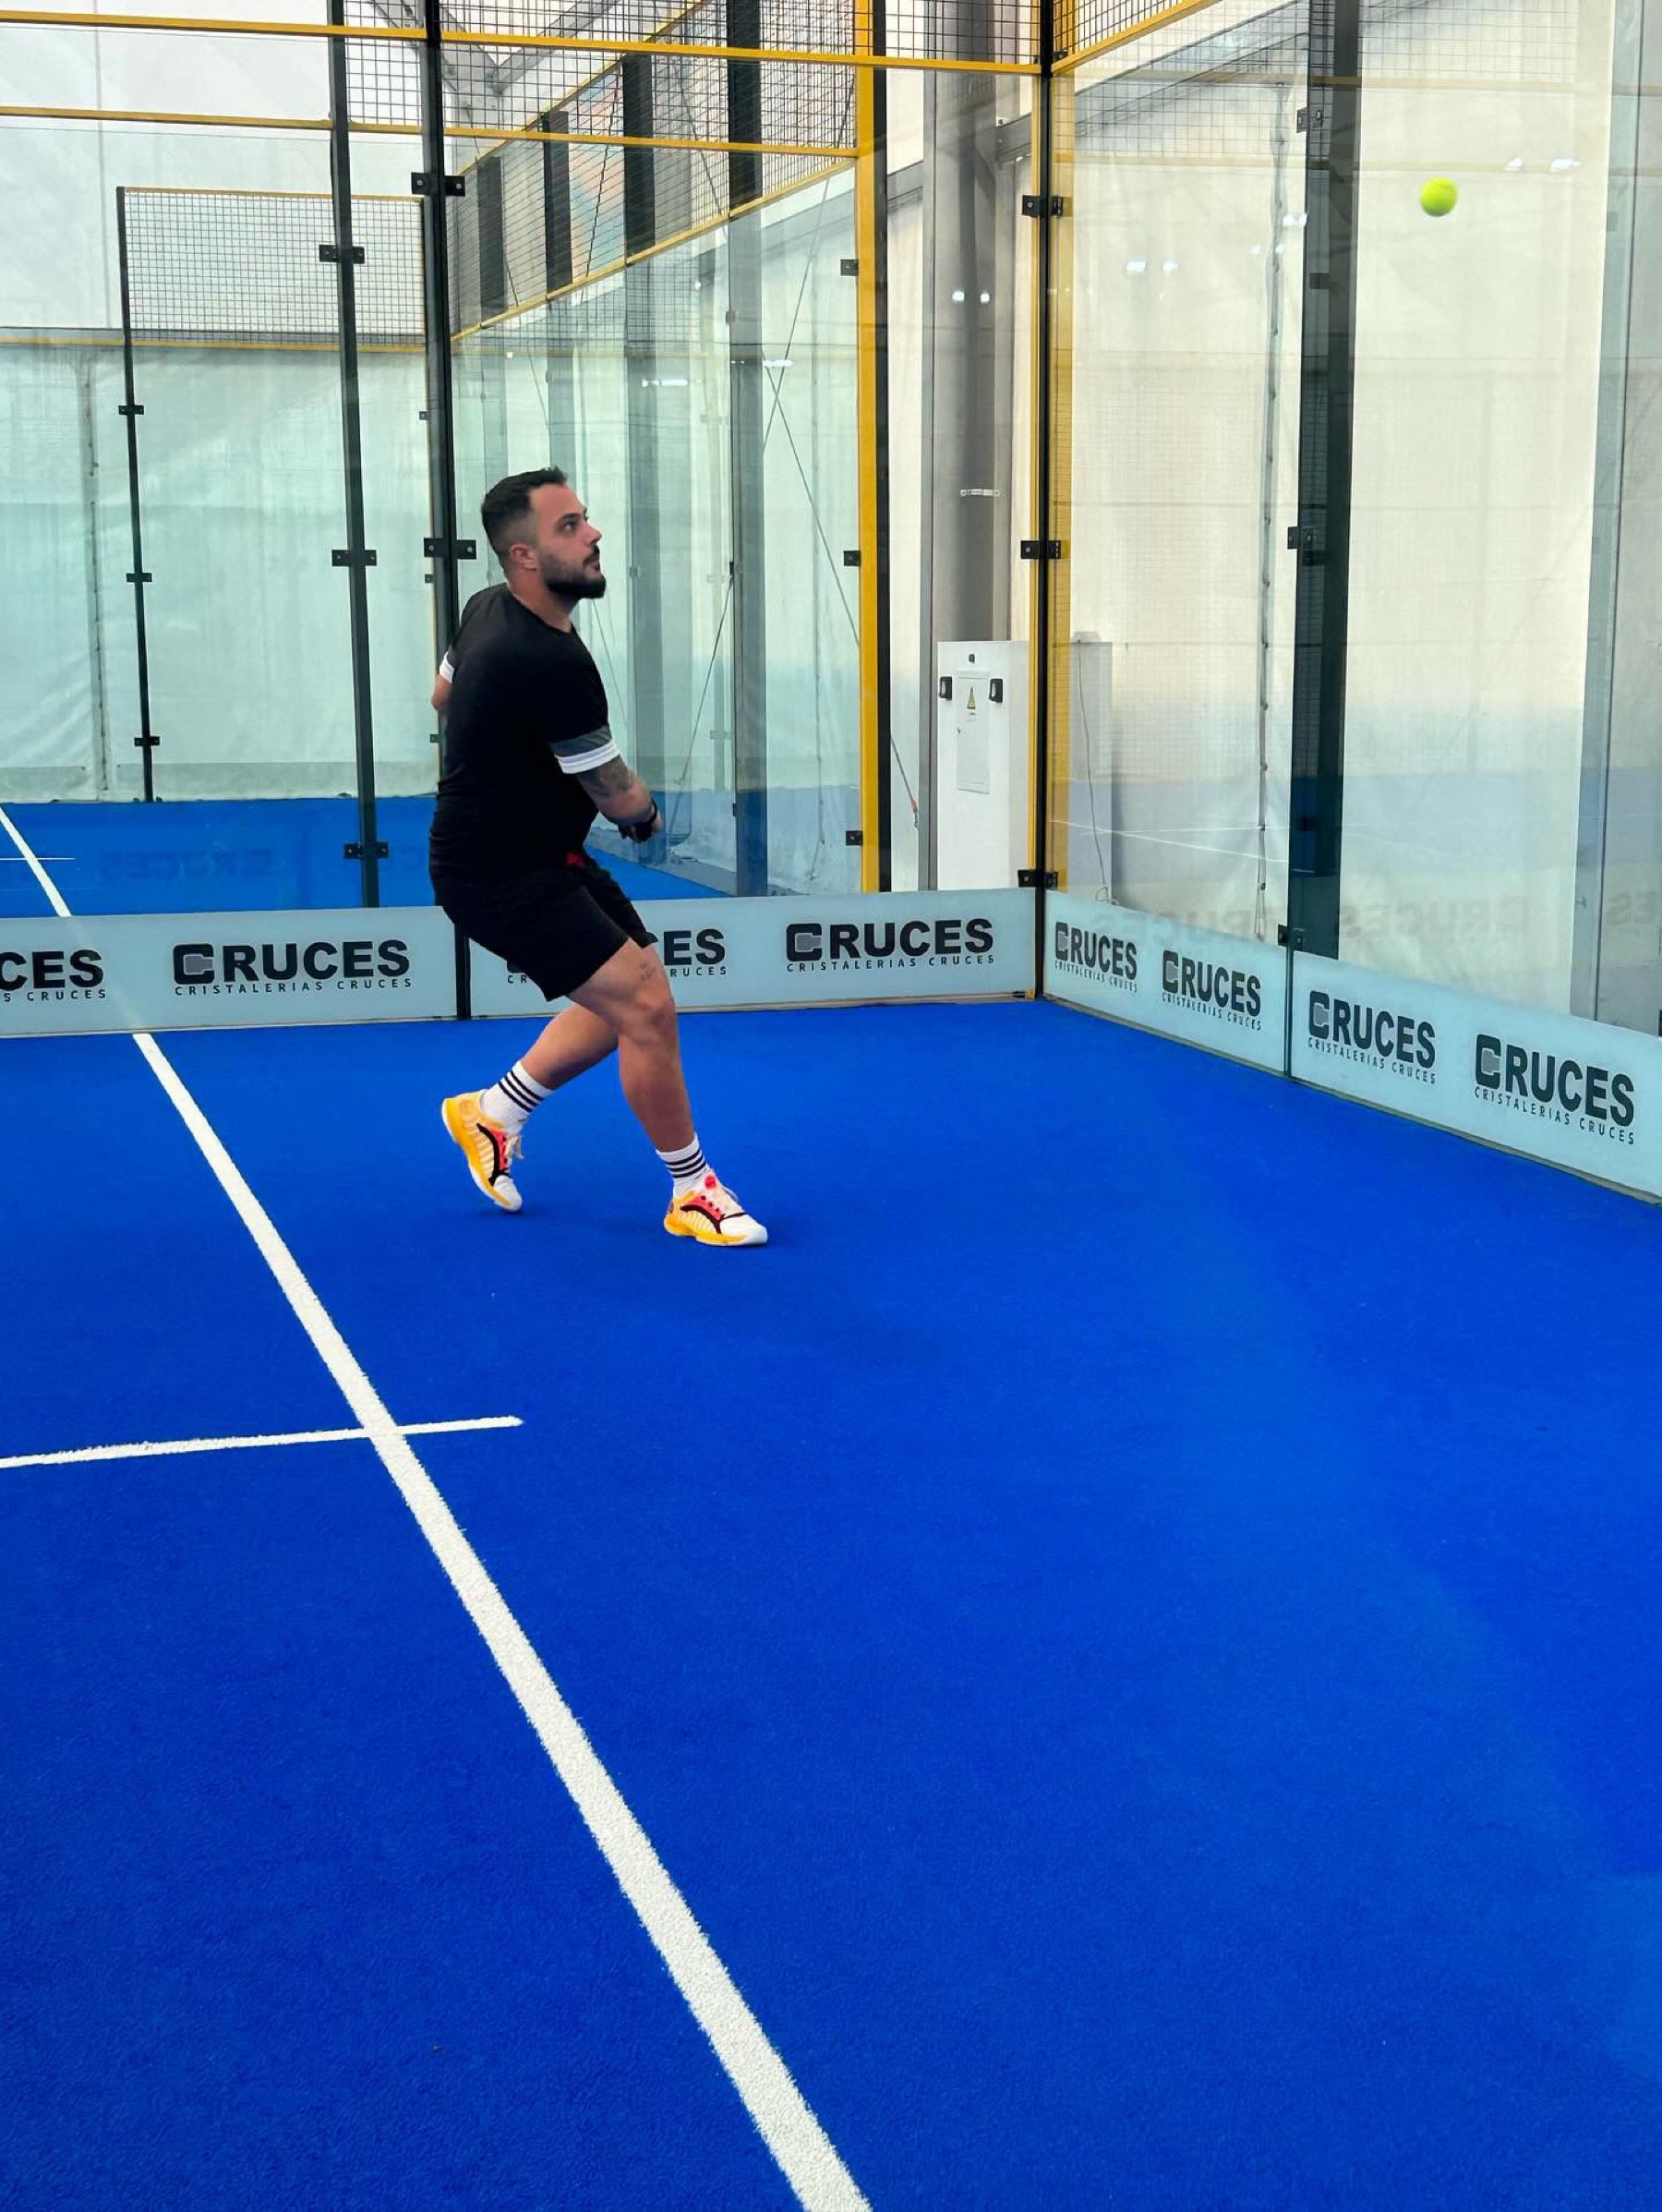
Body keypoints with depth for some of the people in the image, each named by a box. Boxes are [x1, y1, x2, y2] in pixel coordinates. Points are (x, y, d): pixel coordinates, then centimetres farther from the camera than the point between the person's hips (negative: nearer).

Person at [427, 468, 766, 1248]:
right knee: (645, 1006, -14)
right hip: (503, 875, -10)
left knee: (630, 996, 14)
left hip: (539, 853, 10)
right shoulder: (552, 662, -29)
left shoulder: (487, 608, 2)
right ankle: (693, 1192, 0)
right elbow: (622, 800, -17)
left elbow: (444, 694, 24)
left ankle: (493, 1113, 28)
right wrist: (648, 812, 6)